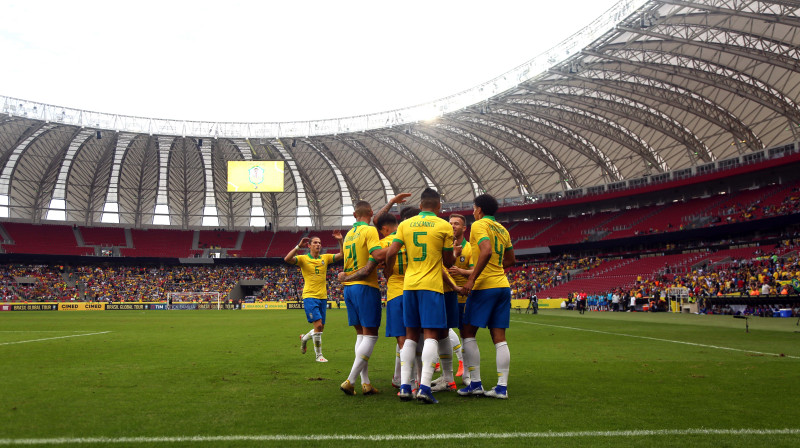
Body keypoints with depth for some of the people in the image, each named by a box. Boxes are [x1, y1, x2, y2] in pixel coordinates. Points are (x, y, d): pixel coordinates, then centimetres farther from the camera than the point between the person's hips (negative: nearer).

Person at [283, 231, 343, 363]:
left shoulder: (325, 258, 9)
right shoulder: (303, 259, -3)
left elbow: (342, 255, 0)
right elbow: (287, 259, -19)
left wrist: (340, 241, -12)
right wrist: (298, 246, -25)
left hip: (322, 297, 5)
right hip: (310, 297, -5)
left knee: (321, 328, 12)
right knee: (318, 325, -15)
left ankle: (304, 338, 42)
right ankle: (319, 355, -1)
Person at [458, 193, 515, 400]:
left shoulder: (479, 225, -6)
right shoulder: (502, 229, 18)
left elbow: (487, 251, -23)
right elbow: (510, 260, 24)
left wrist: (472, 278, -21)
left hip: (485, 286, -7)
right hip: (503, 285, 8)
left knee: (468, 333, 1)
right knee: (499, 338, 6)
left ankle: (475, 383, 0)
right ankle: (502, 387, 4)